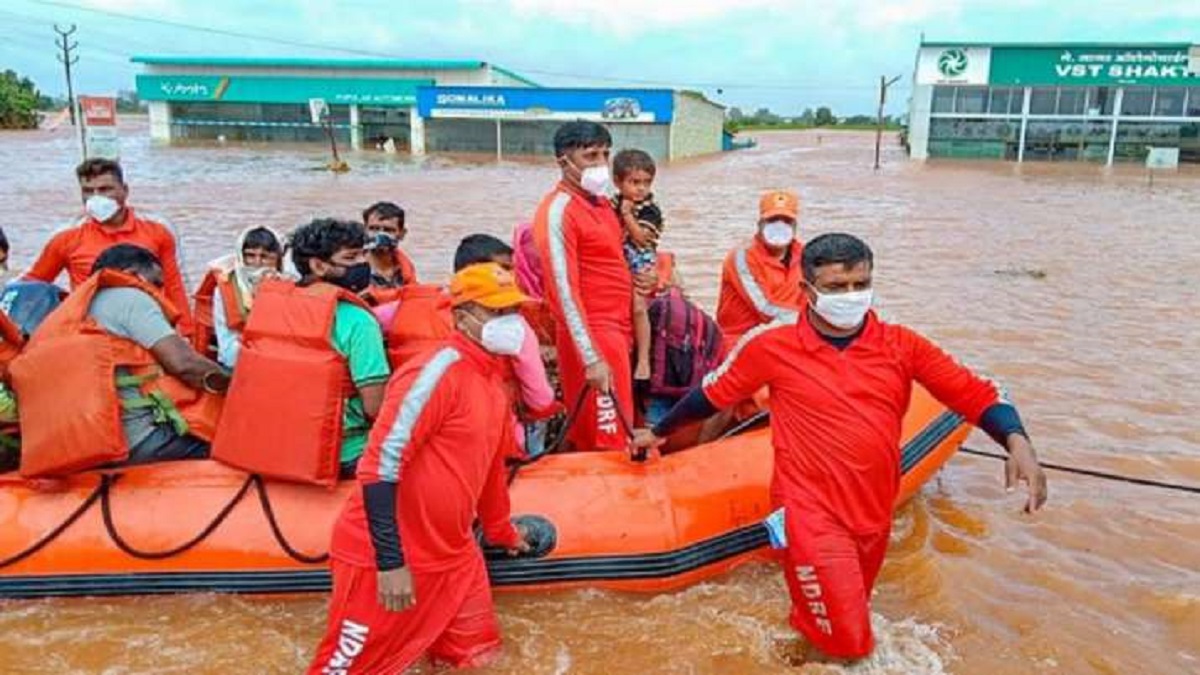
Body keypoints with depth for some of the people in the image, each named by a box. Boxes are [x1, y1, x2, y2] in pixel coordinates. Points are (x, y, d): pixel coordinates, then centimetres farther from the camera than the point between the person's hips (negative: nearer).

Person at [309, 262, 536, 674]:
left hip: (454, 554, 8)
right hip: (386, 558, -8)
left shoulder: (492, 377, 8)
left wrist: (501, 530, 31)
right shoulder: (438, 370, -19)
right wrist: (390, 561, -25)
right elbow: (379, 466, -24)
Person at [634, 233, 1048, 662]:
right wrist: (659, 432, 15)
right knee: (847, 644, -5)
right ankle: (803, 625, 27)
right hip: (812, 511, -4)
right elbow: (712, 392, 4)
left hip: (874, 514, 4)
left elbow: (974, 393, -1)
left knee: (851, 617, 20)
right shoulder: (773, 344, -8)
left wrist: (1017, 442, -20)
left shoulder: (901, 345, -2)